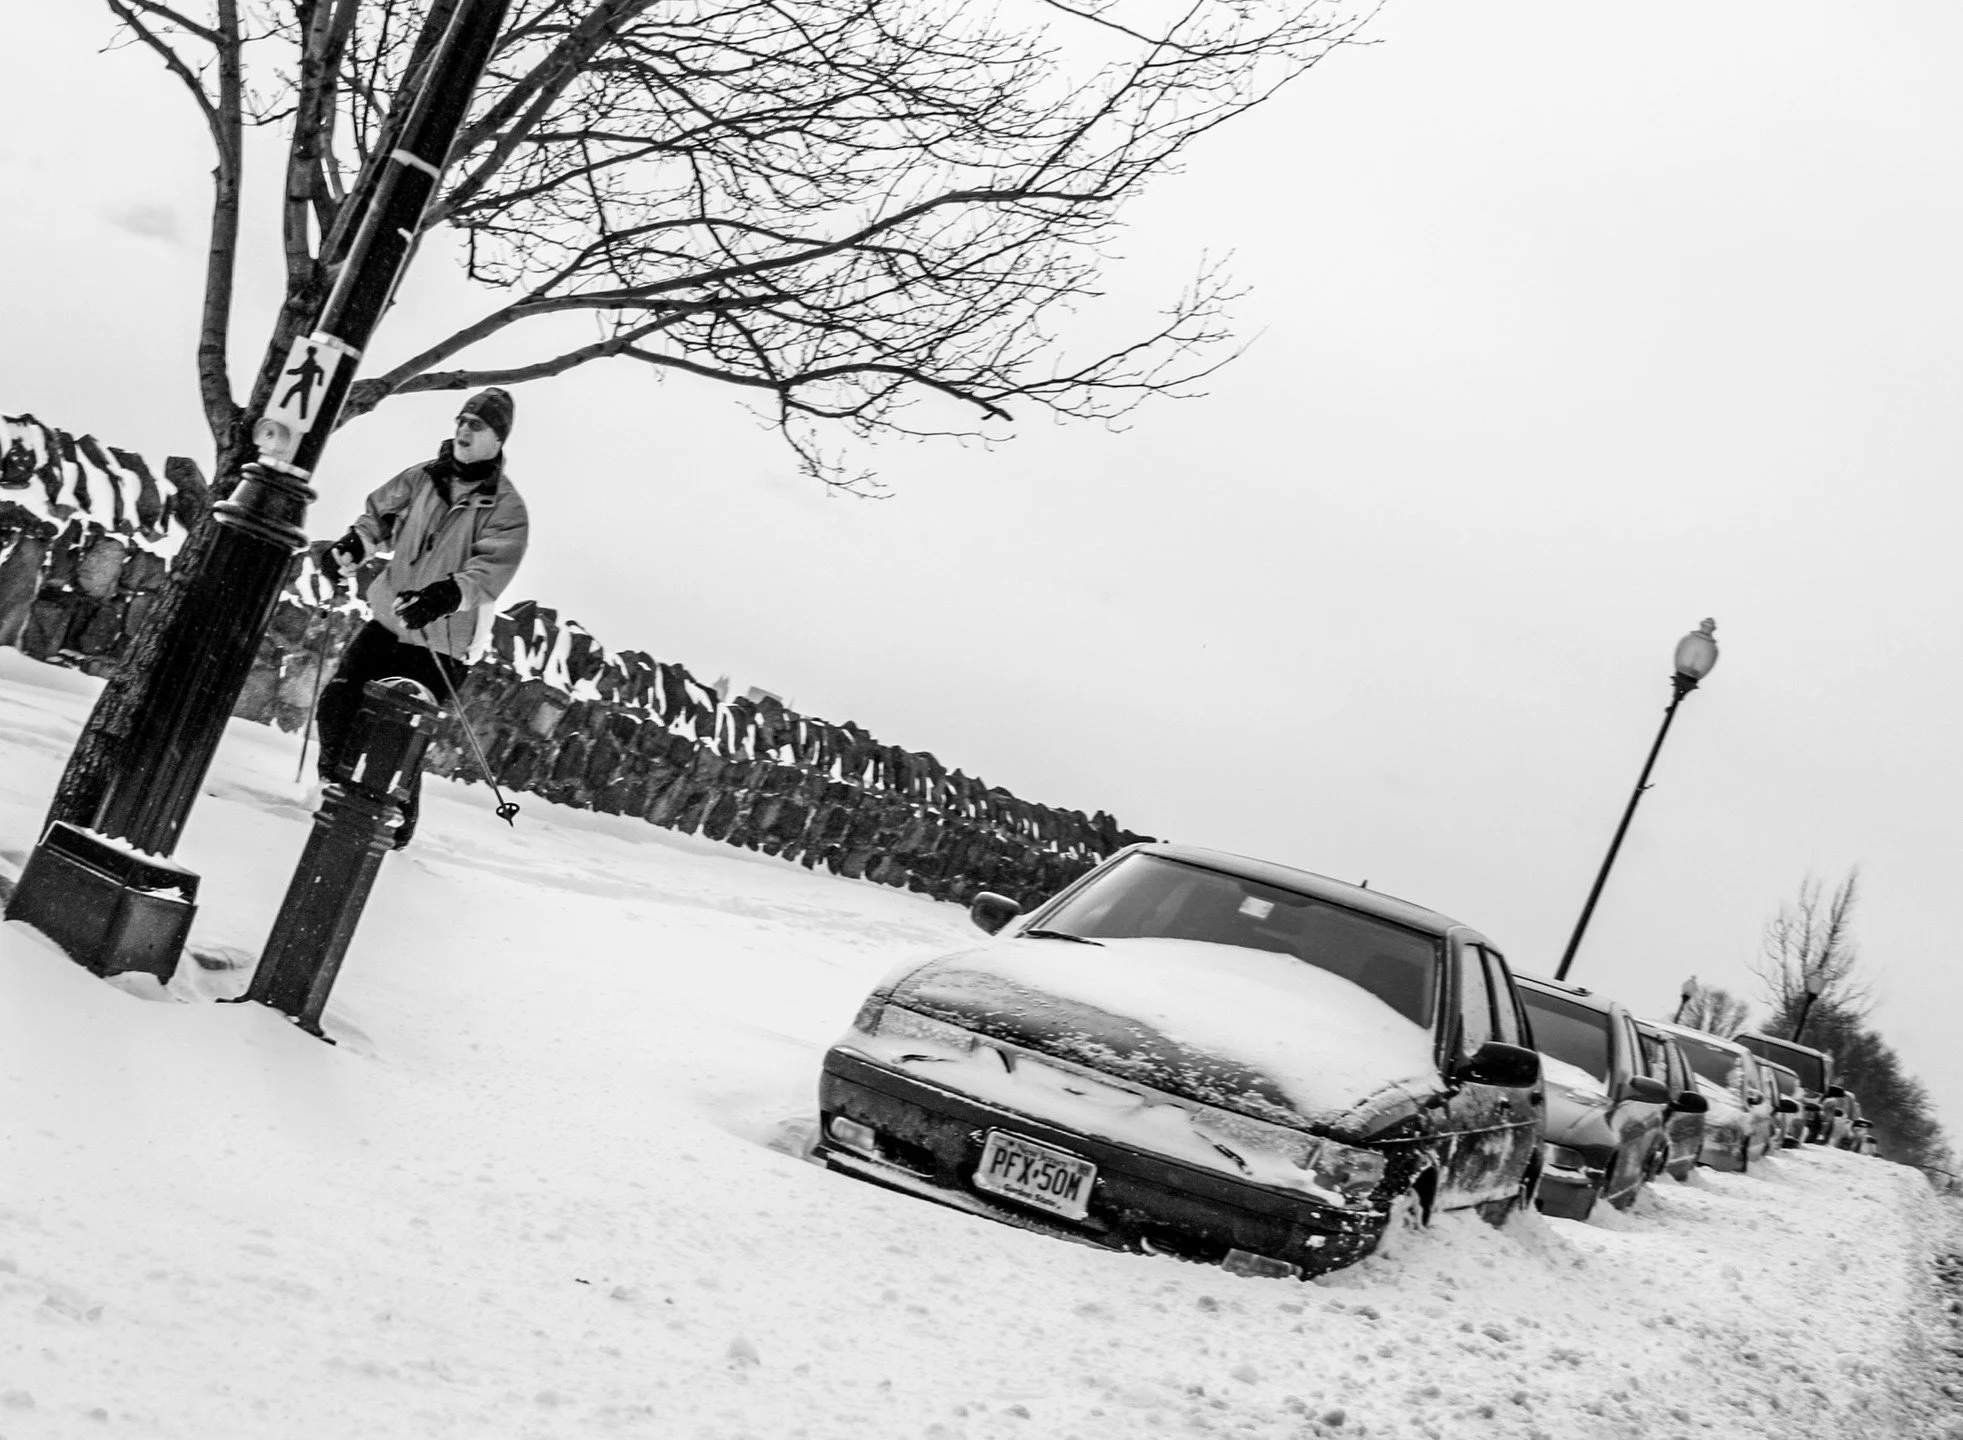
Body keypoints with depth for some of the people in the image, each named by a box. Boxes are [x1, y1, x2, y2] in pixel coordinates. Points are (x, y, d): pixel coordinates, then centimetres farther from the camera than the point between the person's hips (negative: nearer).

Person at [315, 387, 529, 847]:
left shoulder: (506, 509, -9)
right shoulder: (422, 478, 5)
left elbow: (489, 572, -22)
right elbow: (378, 516, 16)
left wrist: (444, 595, -40)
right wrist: (351, 546, -5)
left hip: (441, 644, -5)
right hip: (387, 621, 5)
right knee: (336, 706, -3)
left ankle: (395, 821, 16)